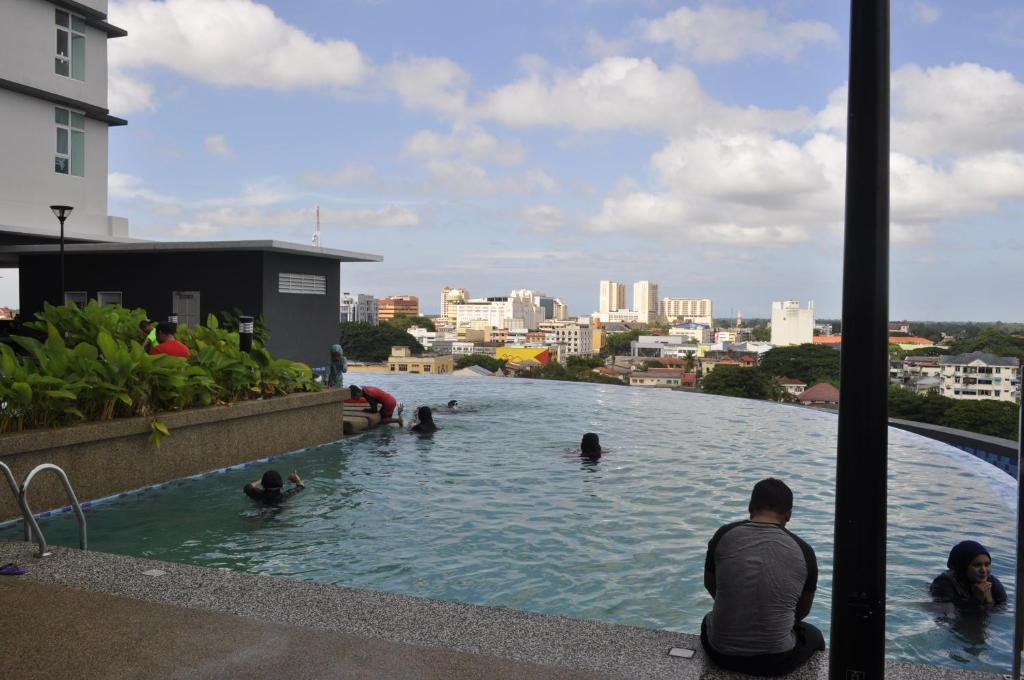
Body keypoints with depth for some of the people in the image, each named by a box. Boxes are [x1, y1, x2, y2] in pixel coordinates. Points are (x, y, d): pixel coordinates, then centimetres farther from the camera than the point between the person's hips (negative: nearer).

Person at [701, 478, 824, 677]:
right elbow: (803, 610, 8)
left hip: (721, 654, 1)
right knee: (814, 635, 33)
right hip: (776, 661, -1)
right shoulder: (803, 550, -8)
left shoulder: (724, 535, -7)